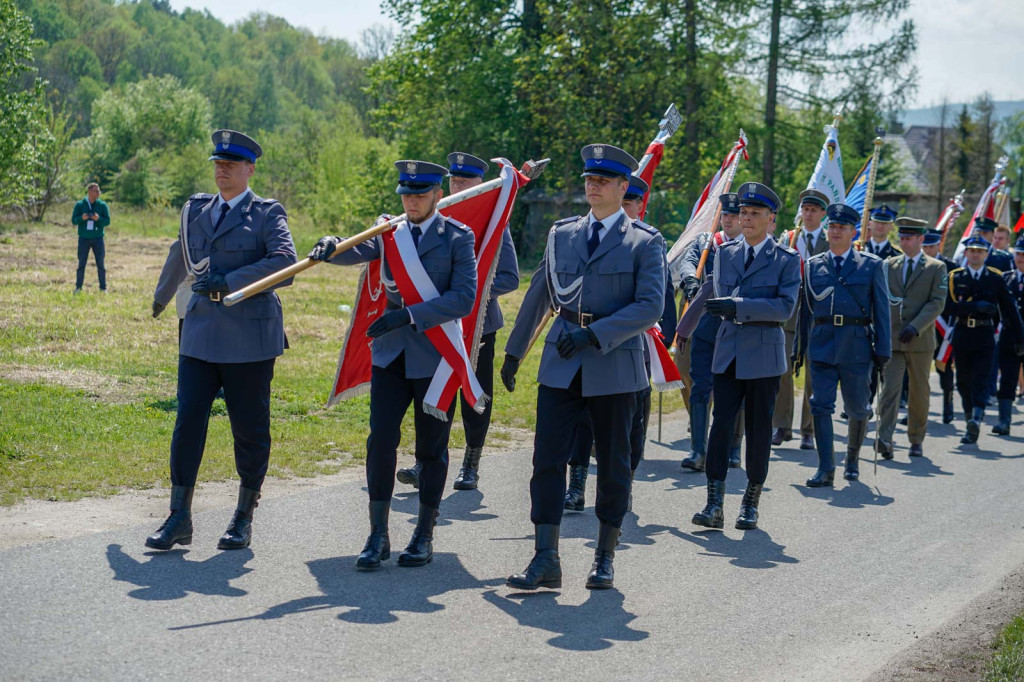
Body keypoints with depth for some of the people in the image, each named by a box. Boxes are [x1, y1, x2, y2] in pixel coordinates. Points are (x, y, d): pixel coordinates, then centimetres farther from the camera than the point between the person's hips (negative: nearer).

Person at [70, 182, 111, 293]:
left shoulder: (102, 205, 3)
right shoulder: (80, 205, 2)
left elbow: (107, 221, -1)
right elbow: (73, 220, 0)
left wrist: (98, 218, -20)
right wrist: (81, 218, -20)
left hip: (98, 238, 0)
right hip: (84, 238, 0)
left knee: (100, 264, 2)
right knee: (81, 263, 2)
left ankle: (103, 287, 7)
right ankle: (78, 287, 9)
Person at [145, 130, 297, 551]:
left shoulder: (267, 213, -1)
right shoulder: (195, 210, 15)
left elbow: (284, 261, -18)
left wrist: (229, 281, -21)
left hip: (249, 337, -4)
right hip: (201, 331, 4)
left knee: (249, 428, 4)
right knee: (188, 421, -4)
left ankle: (244, 518, 17)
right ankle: (179, 518, 1)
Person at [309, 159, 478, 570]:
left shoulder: (457, 237, -4)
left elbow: (464, 298, -14)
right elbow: (357, 251, -10)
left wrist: (410, 314, -22)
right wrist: (332, 246, -33)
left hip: (436, 354, -3)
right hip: (391, 352, 3)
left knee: (431, 448, 6)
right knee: (381, 440, -6)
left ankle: (424, 536, 19)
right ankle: (378, 536, 2)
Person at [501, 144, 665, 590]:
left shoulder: (645, 242, -2)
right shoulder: (562, 234, 11)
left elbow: (650, 306, -12)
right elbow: (538, 296, 17)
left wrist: (594, 333, -19)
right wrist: (514, 352, 18)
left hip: (614, 365, -3)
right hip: (561, 364, 3)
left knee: (612, 463, 6)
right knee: (548, 458, -5)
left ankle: (605, 558, 18)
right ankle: (546, 560, -3)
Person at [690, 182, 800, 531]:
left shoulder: (787, 259, -2)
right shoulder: (725, 253, 10)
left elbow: (785, 307, -13)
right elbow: (719, 301, 12)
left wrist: (739, 305, -21)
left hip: (764, 354, -2)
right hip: (728, 353, 3)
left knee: (759, 429, 5)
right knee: (721, 423, -6)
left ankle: (751, 502, 18)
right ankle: (714, 505, -6)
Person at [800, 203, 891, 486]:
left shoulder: (871, 265, 5)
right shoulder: (813, 266, 10)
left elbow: (881, 310, 3)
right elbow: (806, 307, 13)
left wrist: (883, 349, -3)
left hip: (857, 344, -1)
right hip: (821, 344, 1)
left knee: (857, 407, 8)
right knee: (821, 406, -6)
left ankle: (852, 458, 30)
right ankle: (825, 468, -4)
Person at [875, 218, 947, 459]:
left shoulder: (937, 268, 3)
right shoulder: (889, 265, 11)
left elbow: (937, 302, -6)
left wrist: (915, 326, -17)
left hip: (920, 340, -1)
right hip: (891, 339, 1)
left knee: (919, 392, 8)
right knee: (889, 388, -11)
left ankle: (916, 440, 20)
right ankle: (884, 440, -20)